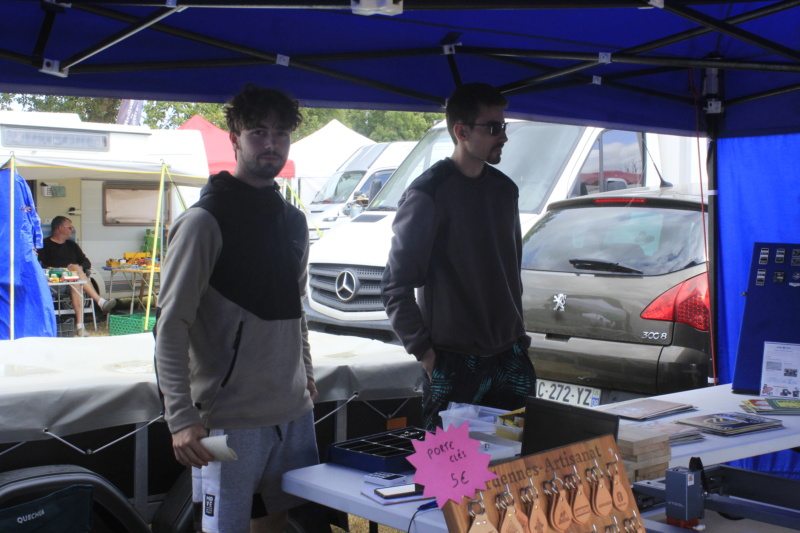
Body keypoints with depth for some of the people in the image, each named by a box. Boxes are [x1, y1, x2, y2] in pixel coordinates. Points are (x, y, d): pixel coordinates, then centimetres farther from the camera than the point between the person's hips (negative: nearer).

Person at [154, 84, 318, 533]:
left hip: (295, 411, 7)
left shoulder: (294, 221, 13)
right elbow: (171, 325, -14)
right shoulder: (205, 221, -10)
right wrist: (181, 417, -19)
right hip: (230, 417, -7)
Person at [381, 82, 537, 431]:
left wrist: (517, 334, 16)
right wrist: (423, 350, -12)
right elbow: (395, 287, -11)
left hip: (510, 360, 7)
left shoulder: (505, 189, 11)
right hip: (454, 363, -6)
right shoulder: (429, 192, -11)